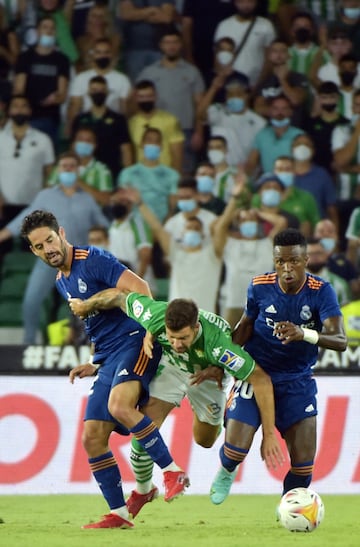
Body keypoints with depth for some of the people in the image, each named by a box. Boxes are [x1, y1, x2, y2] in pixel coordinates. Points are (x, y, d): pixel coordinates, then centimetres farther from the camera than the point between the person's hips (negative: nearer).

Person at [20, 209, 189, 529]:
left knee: (118, 406, -34)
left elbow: (139, 287, -18)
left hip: (133, 341, -9)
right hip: (108, 357, 9)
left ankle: (173, 473, -24)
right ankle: (118, 514, 8)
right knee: (92, 437, 1)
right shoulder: (62, 282, 18)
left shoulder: (92, 260, -8)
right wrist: (94, 365, 19)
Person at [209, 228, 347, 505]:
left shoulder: (321, 291, -16)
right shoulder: (259, 287, -10)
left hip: (298, 381, 0)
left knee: (304, 461, -8)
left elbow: (340, 340, -28)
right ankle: (226, 471, 25)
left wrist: (304, 334, -46)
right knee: (236, 448, -14)